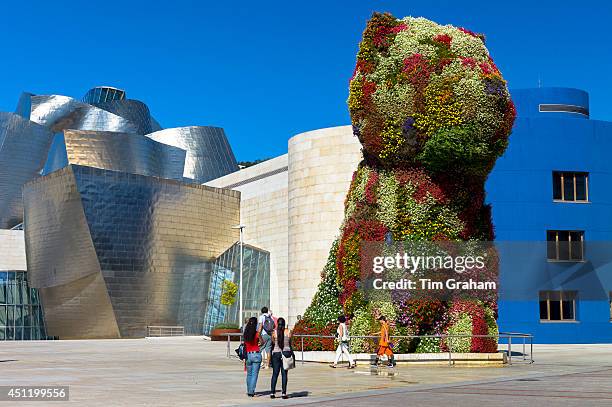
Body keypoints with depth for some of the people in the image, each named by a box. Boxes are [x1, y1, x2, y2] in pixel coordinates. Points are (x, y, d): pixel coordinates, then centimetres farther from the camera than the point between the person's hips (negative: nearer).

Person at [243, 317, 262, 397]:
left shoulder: (246, 334, 1)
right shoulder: (257, 334, -9)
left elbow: (245, 345, 3)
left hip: (248, 355, 4)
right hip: (256, 354, -4)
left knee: (249, 374, 16)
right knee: (254, 374, 0)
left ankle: (249, 391, 20)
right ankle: (251, 391, -5)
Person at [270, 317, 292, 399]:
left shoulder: (274, 332, -2)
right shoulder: (288, 331, -2)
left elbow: (272, 343, 3)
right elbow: (290, 344, 2)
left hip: (276, 353, 0)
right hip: (286, 353, 0)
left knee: (275, 374, 7)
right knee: (284, 373, 4)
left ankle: (272, 393, 2)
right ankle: (284, 393, 2)